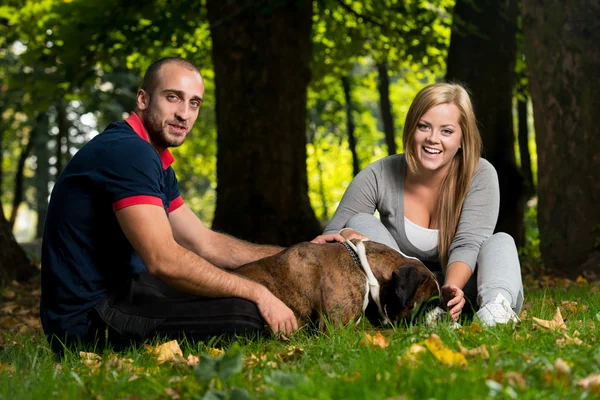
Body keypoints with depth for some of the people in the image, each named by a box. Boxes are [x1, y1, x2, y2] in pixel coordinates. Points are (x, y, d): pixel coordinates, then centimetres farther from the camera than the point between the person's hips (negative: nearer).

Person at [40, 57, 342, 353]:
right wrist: (257, 293, -21)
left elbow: (206, 244, 17)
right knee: (243, 315, -20)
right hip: (86, 316, -11)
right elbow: (163, 259, -27)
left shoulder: (155, 161, 15)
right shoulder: (127, 151, -19)